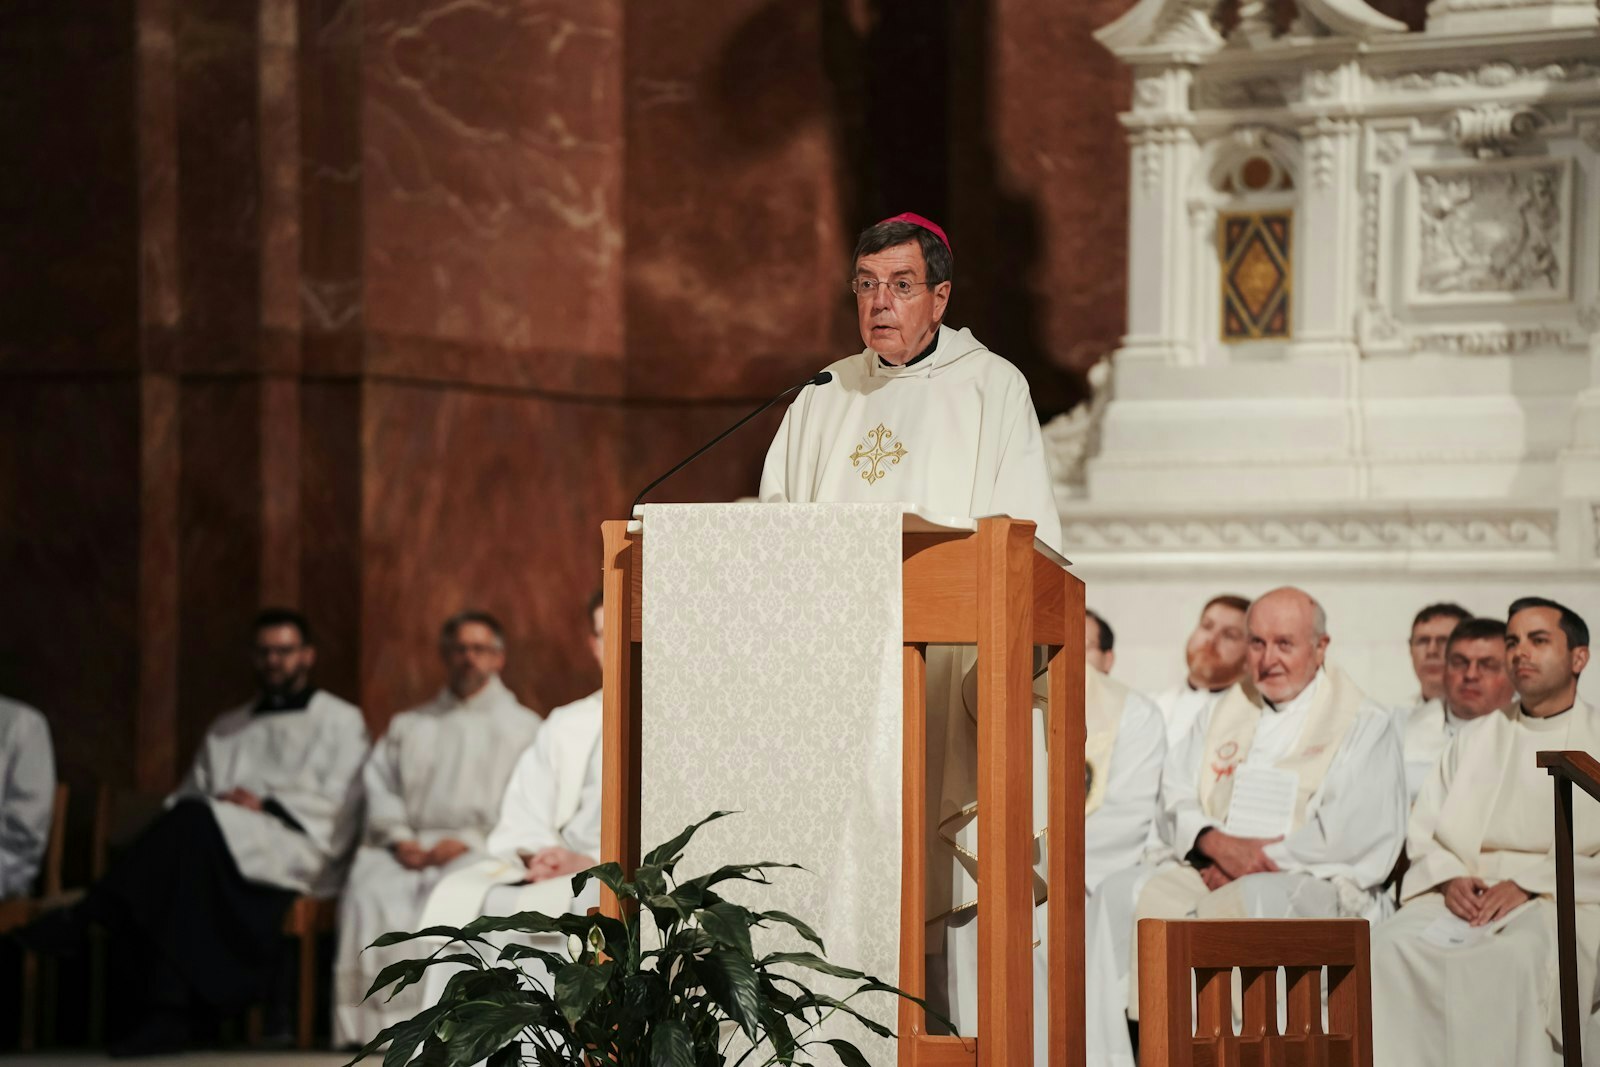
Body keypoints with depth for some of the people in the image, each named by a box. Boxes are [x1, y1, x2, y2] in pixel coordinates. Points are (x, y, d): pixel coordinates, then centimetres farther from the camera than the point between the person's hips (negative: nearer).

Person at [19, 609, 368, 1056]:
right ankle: (164, 1015, -39)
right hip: (214, 850, 4)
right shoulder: (226, 729, 31)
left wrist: (265, 804, -9)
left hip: (297, 850, -4)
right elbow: (188, 797, 21)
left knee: (195, 823, -35)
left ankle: (83, 920, -35)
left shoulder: (340, 721, 16)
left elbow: (338, 806, 3)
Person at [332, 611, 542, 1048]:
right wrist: (398, 838, -5)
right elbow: (379, 785, 15)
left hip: (479, 847, -3)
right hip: (409, 845, 3)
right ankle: (367, 1022, -34)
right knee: (370, 899, -30)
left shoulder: (521, 726, 18)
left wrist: (470, 841, -11)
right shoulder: (408, 726, 29)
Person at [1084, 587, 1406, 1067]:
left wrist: (1262, 859, -10)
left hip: (1313, 881, -5)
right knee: (1122, 893, -21)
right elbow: (1175, 803, 13)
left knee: (1257, 899, -39)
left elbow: (1352, 834, -8)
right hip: (1209, 871, 5)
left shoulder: (1365, 725, 4)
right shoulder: (1220, 716, 22)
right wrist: (1218, 843, -8)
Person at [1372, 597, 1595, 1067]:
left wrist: (1528, 885, -13)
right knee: (1392, 946, -31)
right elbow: (1423, 833, 18)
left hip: (1558, 901, -3)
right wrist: (1449, 879, -4)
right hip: (1464, 898, 3)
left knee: (1512, 955, -40)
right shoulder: (1473, 738, 26)